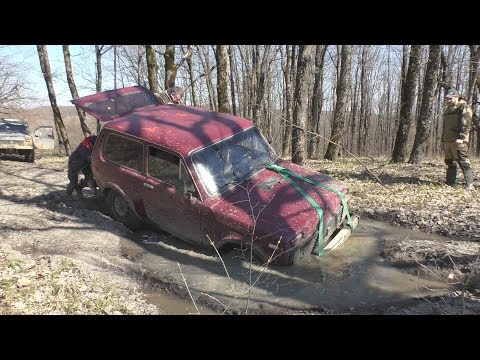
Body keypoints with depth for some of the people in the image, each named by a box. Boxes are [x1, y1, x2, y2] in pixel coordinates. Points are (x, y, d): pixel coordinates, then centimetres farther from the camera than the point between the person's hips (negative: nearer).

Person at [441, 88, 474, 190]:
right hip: (448, 141, 8)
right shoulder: (447, 109, 20)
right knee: (449, 162, 12)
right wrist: (443, 139, 21)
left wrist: (461, 137, -22)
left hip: (458, 141, -8)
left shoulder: (464, 108, -5)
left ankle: (470, 185, -6)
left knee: (463, 162, -9)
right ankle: (450, 183, 19)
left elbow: (466, 124, -14)